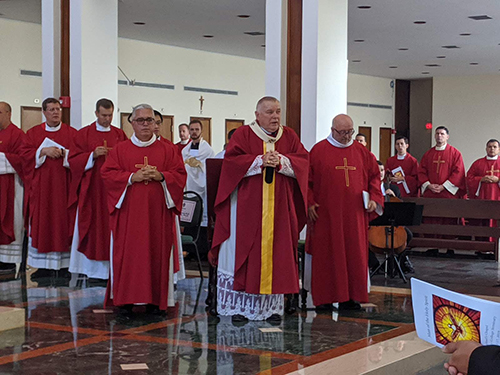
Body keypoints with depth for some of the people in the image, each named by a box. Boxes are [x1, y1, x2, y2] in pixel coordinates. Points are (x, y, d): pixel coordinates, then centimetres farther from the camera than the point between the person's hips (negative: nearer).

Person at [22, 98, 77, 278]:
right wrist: (44, 151, -12)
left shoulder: (71, 133, 7)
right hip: (41, 186, 1)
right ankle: (44, 265, 2)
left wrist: (63, 153, -15)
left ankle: (65, 264, 1)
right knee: (42, 221, -1)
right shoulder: (33, 133, 10)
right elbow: (25, 153, 1)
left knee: (64, 221, -2)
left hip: (64, 185, -1)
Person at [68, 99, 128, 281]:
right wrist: (93, 155, -15)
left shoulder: (120, 134, 11)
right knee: (91, 227, -2)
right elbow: (74, 160, -1)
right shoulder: (84, 134, 4)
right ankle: (91, 268, 3)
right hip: (92, 189, -2)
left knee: (112, 227, 0)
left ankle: (111, 268, 4)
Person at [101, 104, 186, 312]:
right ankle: (126, 299, 2)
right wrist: (132, 177, -13)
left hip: (158, 212, 1)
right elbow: (107, 174, 1)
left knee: (157, 252, -1)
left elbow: (180, 175, 5)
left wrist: (161, 176, -13)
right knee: (128, 253, -3)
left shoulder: (168, 150, 11)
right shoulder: (120, 150, 9)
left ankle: (155, 299, 5)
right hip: (129, 211, 0)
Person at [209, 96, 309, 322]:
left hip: (279, 208, 3)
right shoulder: (243, 135, 2)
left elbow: (302, 161, 2)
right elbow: (231, 160, -9)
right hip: (248, 207, -3)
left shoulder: (290, 137, 12)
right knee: (244, 254, -2)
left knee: (276, 254, 4)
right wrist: (260, 161, -17)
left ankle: (271, 306, 11)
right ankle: (239, 306, 4)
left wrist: (281, 161, -14)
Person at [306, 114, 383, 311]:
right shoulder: (319, 151, 0)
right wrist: (310, 203, -9)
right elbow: (307, 179, 0)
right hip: (326, 213, -3)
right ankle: (324, 298, 5)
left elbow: (374, 176, 15)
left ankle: (350, 298, 10)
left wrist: (374, 198, 0)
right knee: (326, 255, -1)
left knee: (355, 255, 4)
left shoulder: (362, 151, 10)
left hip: (355, 214, 3)